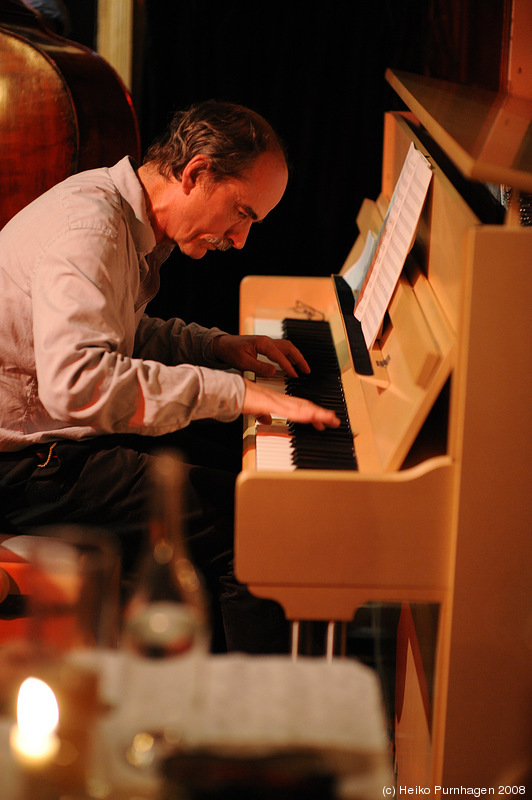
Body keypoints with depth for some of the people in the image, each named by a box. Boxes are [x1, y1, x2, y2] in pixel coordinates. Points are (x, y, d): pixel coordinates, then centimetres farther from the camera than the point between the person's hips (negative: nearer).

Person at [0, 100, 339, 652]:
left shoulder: (126, 218, 11)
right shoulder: (87, 225, -22)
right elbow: (76, 382, -36)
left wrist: (218, 347, 12)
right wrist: (238, 393, -34)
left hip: (66, 432, 11)